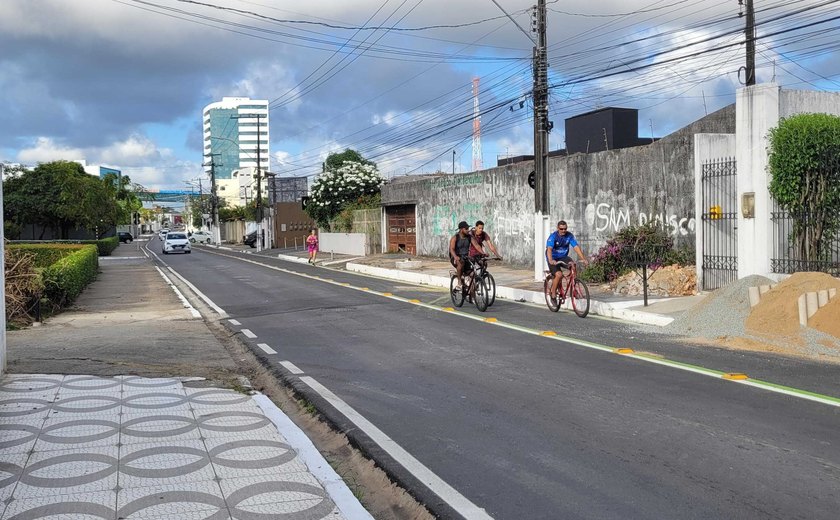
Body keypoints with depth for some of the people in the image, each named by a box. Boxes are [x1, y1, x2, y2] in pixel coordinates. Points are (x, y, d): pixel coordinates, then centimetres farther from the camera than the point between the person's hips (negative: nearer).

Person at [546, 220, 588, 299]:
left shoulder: (569, 235, -8)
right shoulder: (553, 236, -20)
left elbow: (576, 247, -15)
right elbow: (549, 249, -34)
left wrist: (583, 259, -29)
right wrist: (550, 260, -53)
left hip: (563, 257, 4)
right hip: (554, 259, -4)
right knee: (559, 274, -27)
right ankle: (553, 293, -5)